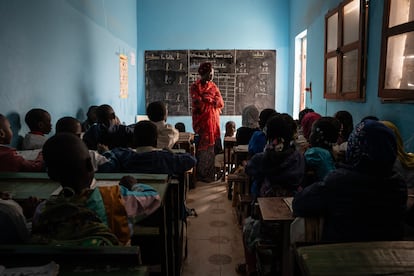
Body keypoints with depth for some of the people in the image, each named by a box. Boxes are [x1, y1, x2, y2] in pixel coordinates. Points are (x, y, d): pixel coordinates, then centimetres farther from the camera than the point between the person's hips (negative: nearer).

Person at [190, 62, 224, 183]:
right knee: (203, 147, -6)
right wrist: (212, 100, -3)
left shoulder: (213, 86, 14)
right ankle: (202, 174, 5)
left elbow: (221, 103, 5)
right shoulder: (195, 87, -2)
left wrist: (206, 99, -5)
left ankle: (209, 173, 13)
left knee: (211, 147, 3)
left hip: (213, 120, 5)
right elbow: (198, 104, -14)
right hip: (202, 121, -5)